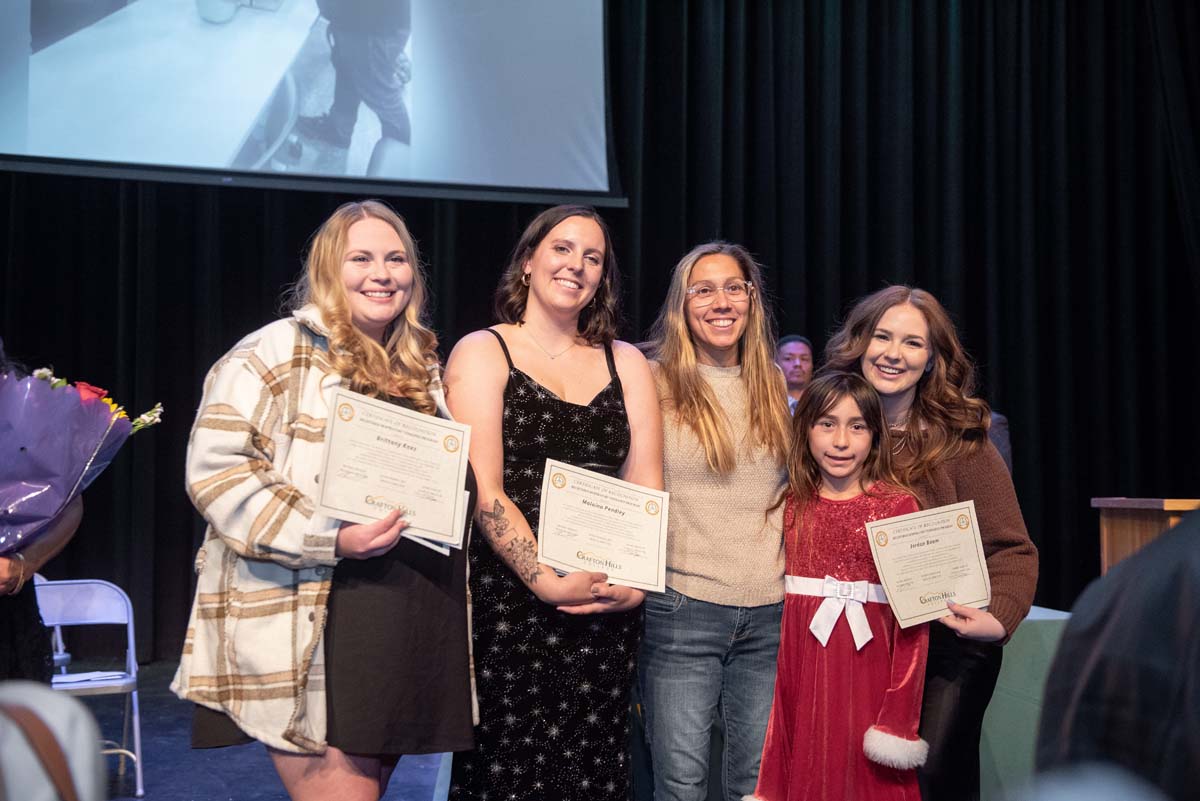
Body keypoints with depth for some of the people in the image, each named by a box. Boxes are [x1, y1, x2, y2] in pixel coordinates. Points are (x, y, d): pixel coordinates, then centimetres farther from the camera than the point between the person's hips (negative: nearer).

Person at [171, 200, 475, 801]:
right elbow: (214, 471, -13)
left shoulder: (421, 370, 17)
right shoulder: (274, 356, -4)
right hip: (313, 632, -7)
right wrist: (327, 540, -21)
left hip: (415, 632, 7)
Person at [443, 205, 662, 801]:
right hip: (508, 604, -3)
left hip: (605, 610, 4)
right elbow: (483, 492, -9)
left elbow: (647, 489, 6)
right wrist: (549, 582, -18)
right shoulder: (482, 353, 2)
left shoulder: (625, 363, 14)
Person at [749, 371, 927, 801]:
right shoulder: (795, 507, 6)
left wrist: (900, 712, -13)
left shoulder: (897, 506, -5)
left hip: (869, 675, -3)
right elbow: (783, 611, 7)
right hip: (806, 678, 3)